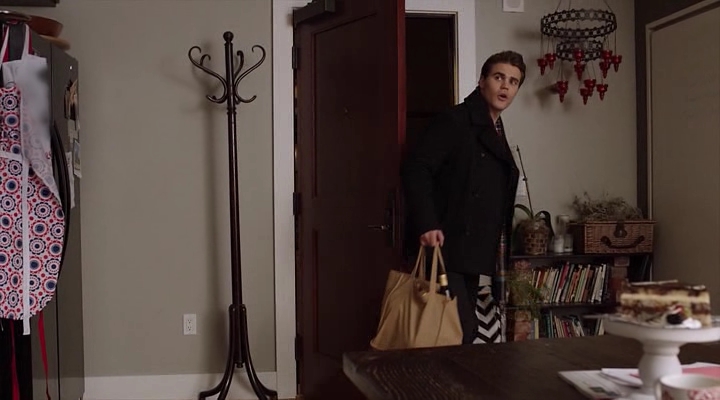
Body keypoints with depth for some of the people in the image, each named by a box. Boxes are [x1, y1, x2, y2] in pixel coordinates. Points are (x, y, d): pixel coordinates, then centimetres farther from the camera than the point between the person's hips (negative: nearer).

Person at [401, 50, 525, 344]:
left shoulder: (495, 134, 20)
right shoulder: (455, 121, -6)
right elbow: (415, 168, -17)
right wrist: (426, 225, -26)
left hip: (470, 256, 9)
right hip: (444, 251, -9)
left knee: (464, 333, 10)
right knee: (461, 331, -14)